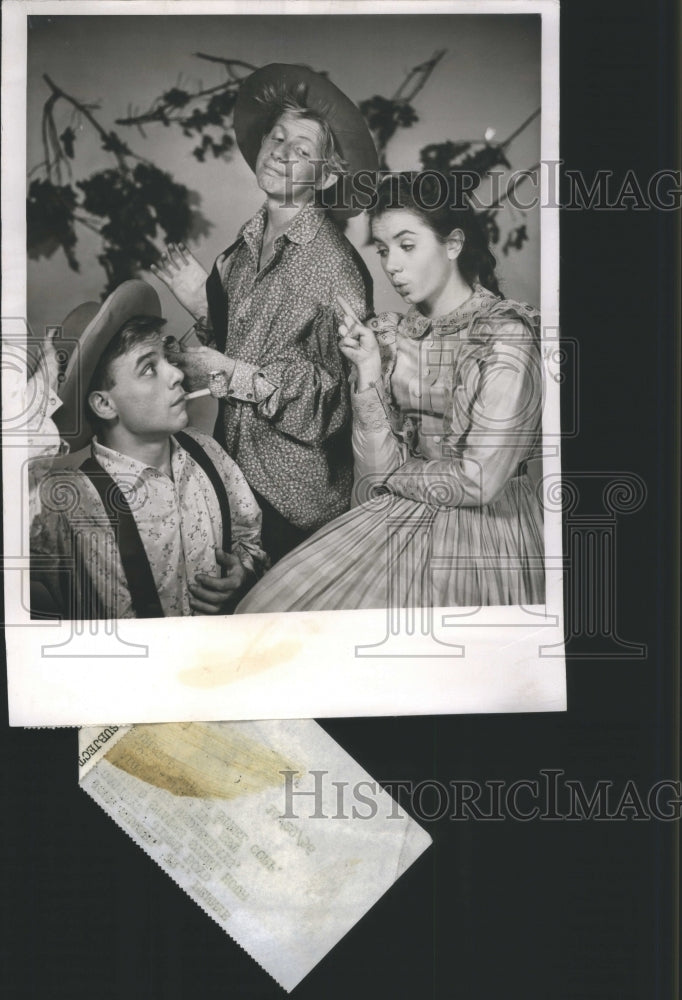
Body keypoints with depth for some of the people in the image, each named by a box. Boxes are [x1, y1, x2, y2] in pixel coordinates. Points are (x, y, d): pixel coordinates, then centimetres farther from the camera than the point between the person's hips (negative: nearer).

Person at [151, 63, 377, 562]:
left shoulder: (334, 264, -17)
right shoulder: (245, 246, 3)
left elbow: (340, 395, -17)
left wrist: (239, 377, -22)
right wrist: (203, 303, -4)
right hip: (235, 468, 6)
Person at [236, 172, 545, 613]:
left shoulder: (508, 333, -13)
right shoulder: (389, 336, 3)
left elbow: (478, 482, -16)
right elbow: (376, 468, -3)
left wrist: (392, 473, -2)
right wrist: (368, 373, -12)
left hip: (484, 528, -5)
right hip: (398, 518, 5)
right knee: (268, 607, -4)